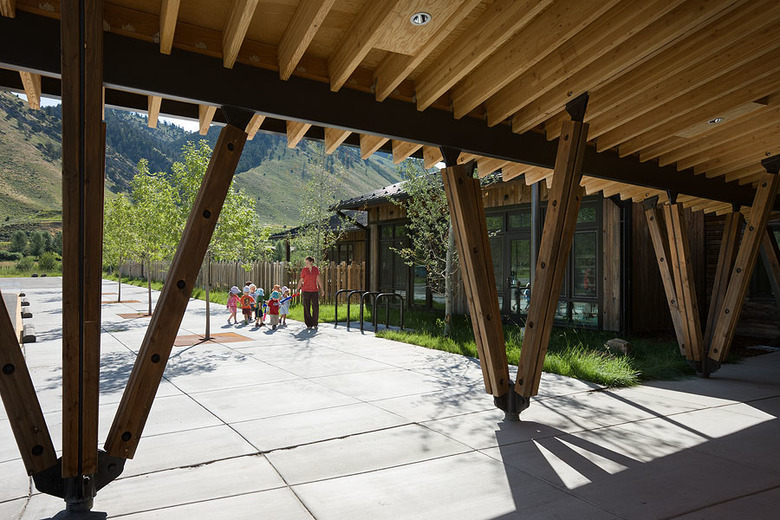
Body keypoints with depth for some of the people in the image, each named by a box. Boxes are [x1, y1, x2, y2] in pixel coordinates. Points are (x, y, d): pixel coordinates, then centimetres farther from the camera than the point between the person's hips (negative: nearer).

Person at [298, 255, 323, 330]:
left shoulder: (316, 269, 3)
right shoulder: (304, 270, -2)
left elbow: (319, 279, 9)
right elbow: (301, 281, 2)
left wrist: (321, 289, 10)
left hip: (315, 290, 2)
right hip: (306, 291, -2)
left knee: (316, 308, 1)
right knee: (306, 308, 1)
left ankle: (315, 324, 15)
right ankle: (309, 325, 9)